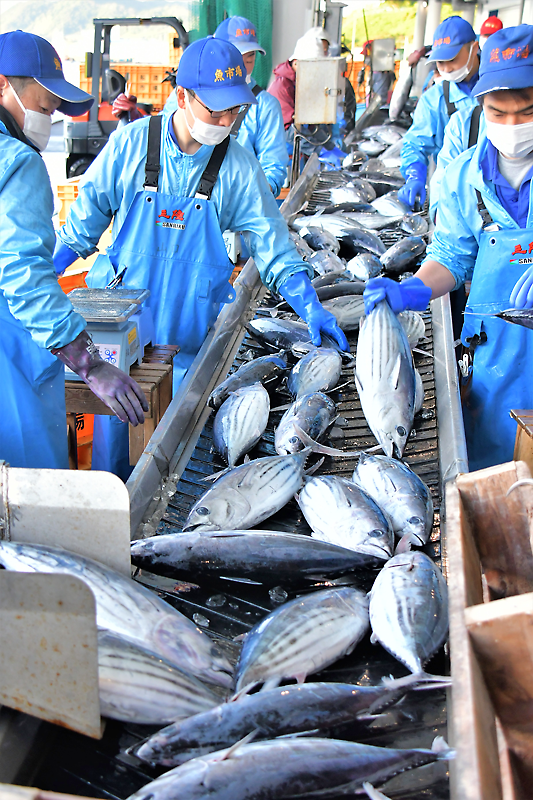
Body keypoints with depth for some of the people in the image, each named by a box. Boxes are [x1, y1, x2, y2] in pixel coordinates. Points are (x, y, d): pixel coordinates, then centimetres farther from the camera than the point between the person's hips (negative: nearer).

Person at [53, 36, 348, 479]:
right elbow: (87, 215, 6)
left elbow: (271, 243, -3)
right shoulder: (131, 143, -5)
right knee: (113, 416, 6)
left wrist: (310, 307, -11)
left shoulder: (239, 167, -5)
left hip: (190, 332, 0)